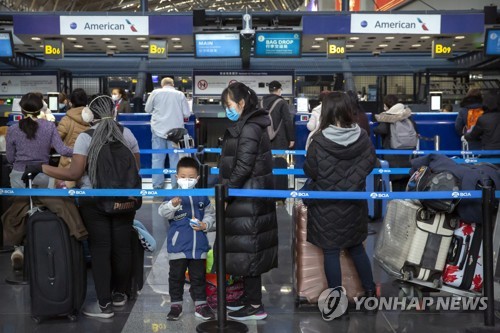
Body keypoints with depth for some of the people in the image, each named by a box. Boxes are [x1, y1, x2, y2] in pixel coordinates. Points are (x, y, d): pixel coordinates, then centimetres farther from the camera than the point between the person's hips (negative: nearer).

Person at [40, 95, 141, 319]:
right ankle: (119, 294, 27)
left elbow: (74, 174, -12)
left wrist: (43, 168, -3)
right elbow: (136, 168, 6)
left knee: (100, 249, 2)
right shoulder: (127, 134, 2)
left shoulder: (85, 137, -9)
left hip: (94, 201, -3)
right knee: (122, 246, 12)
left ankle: (104, 305, 7)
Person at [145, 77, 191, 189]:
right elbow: (187, 114, 1)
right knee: (175, 158, 5)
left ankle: (157, 185, 5)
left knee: (158, 158, 5)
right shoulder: (180, 94, 0)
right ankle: (176, 185, 6)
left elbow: (148, 109, 10)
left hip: (158, 129, 0)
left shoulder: (155, 93, 1)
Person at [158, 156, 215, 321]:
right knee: (176, 276, 8)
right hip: (178, 245, -2)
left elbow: (210, 214, 14)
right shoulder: (173, 195, -7)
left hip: (199, 244, 3)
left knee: (198, 276, 12)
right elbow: (163, 212, -22)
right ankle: (176, 304, 20)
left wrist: (205, 224, -6)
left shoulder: (202, 197, 3)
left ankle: (200, 304, 23)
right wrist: (172, 205, -42)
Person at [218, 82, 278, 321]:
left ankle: (255, 306, 3)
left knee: (248, 249, -4)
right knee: (247, 249, 15)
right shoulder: (245, 126, 15)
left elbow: (243, 167, -21)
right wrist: (228, 192, 17)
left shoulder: (250, 128, -16)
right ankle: (249, 296, 25)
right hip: (247, 198, 10)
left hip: (248, 200, -10)